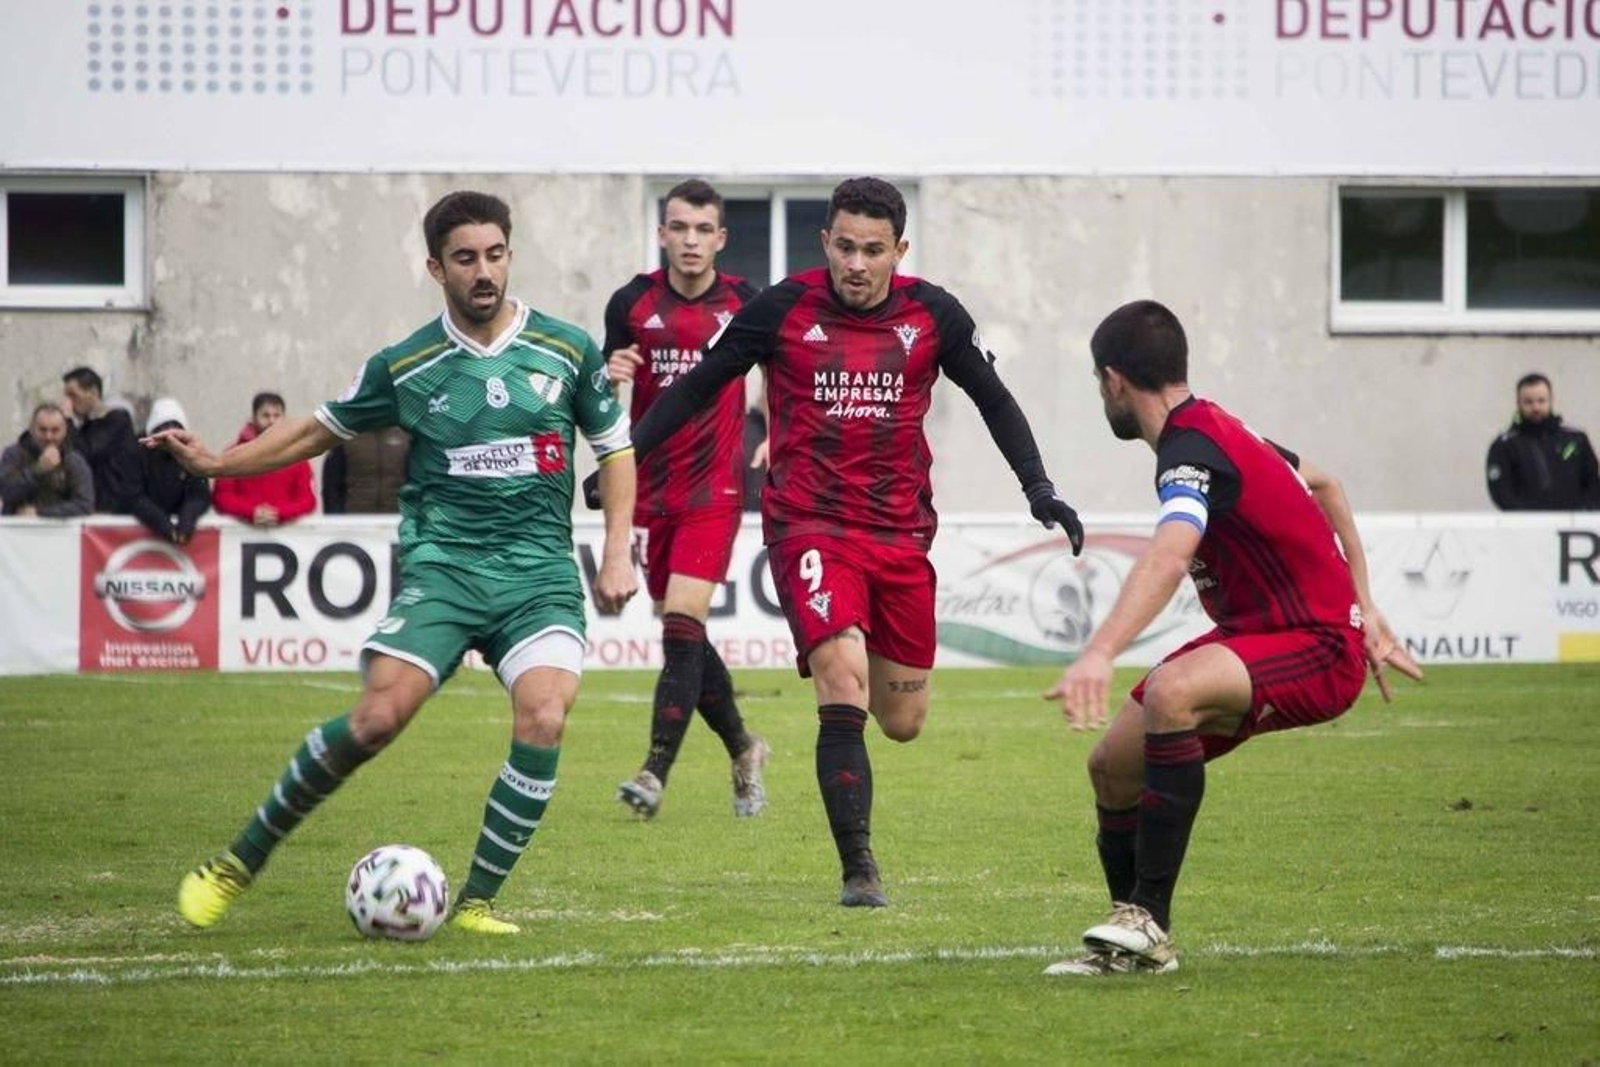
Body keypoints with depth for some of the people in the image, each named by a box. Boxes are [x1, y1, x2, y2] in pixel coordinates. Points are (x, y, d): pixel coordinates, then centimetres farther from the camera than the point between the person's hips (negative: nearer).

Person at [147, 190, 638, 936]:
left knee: (544, 718, -24)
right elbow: (325, 428, 17)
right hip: (442, 563, -1)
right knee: (377, 717, -18)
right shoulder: (405, 367, 3)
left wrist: (617, 554, 5)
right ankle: (238, 864, -1)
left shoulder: (567, 350, 3)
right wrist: (215, 463, 9)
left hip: (539, 569, 1)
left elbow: (615, 449, 15)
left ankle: (476, 903, -10)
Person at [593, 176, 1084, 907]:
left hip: (900, 533, 3)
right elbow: (697, 387, 5)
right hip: (809, 526, -3)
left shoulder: (932, 314, 0)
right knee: (844, 687, -22)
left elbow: (993, 401, 12)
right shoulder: (783, 310, -5)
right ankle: (859, 870, -16)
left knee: (903, 722, 9)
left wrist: (1039, 490, 2)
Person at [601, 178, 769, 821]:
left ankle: (655, 774, -20)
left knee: (682, 623, -16)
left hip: (713, 490, -3)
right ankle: (742, 749, 31)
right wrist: (611, 378, -14)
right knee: (680, 632, 8)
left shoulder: (746, 304, -2)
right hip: (649, 492, 3)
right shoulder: (632, 303, 1)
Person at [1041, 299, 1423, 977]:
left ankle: (1148, 921, -33)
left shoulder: (1191, 450, -22)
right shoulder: (1216, 427, 10)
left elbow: (1168, 556, -43)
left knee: (1171, 691, -37)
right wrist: (1362, 609, 26)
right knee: (1113, 764, 5)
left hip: (1319, 649, -11)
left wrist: (1099, 655, -57)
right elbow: (1324, 486, 26)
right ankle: (1134, 943, 21)